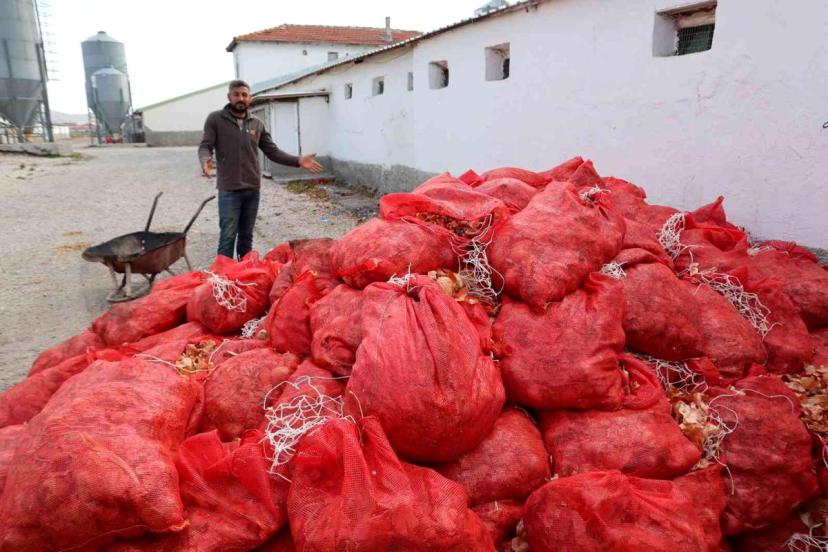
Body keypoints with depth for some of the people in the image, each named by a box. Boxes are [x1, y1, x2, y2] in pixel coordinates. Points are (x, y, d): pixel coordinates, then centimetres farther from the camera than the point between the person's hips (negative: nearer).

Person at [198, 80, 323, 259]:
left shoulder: (257, 124, 9)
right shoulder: (215, 119, -2)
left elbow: (273, 152, 9)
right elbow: (205, 146, -8)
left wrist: (298, 161, -4)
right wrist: (205, 160, -32)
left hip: (253, 189, 4)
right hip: (229, 190, -4)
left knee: (247, 236, 14)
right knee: (228, 236, -2)